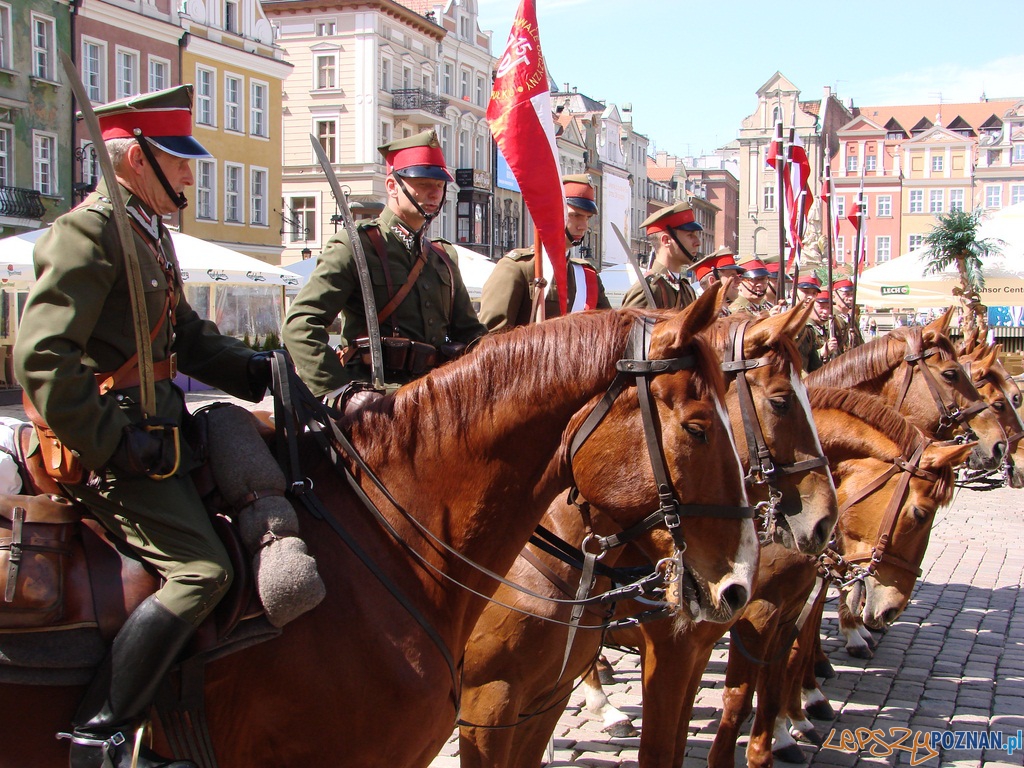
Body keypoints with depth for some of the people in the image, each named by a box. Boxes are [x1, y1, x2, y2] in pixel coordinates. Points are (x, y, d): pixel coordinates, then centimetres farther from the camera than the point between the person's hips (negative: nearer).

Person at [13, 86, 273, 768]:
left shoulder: (148, 231, 18)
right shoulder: (90, 231, -13)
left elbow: (187, 338, 23)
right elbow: (41, 356, -21)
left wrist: (267, 371, 10)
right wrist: (110, 443, -21)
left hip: (154, 427, 10)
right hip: (118, 442, -10)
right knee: (201, 570, -18)